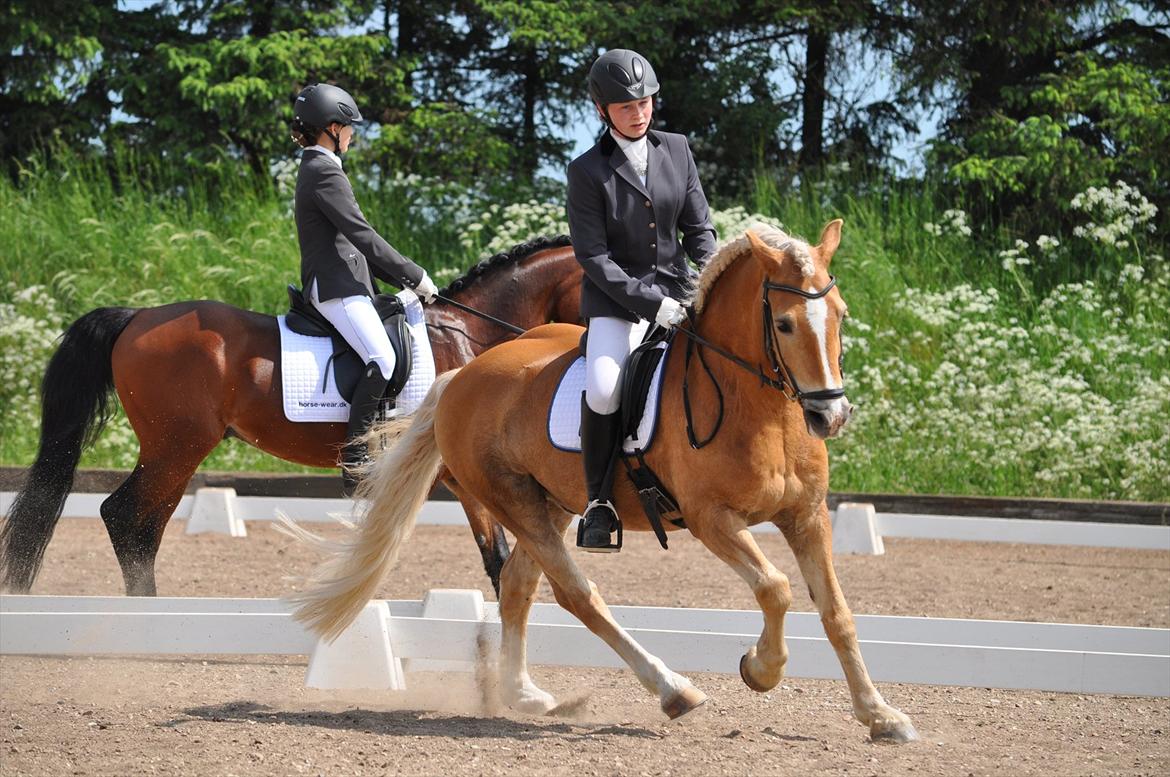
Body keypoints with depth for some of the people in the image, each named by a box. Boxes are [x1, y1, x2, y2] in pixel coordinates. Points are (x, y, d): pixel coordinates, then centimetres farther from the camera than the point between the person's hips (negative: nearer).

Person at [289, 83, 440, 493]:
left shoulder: (316, 169, 22)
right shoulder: (325, 172, -11)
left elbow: (354, 241, 24)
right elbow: (362, 235, -16)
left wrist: (401, 280, 19)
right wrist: (414, 276, -10)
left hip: (343, 284, 11)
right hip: (335, 286, -11)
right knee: (382, 359, -25)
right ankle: (353, 457, -26)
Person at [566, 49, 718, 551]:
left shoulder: (677, 151, 7)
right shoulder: (587, 172, -6)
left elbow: (699, 229, 10)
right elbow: (593, 256, -11)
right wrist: (649, 301, -20)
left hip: (677, 291, 4)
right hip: (615, 298, -4)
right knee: (603, 390, -30)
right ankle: (598, 504, -13)